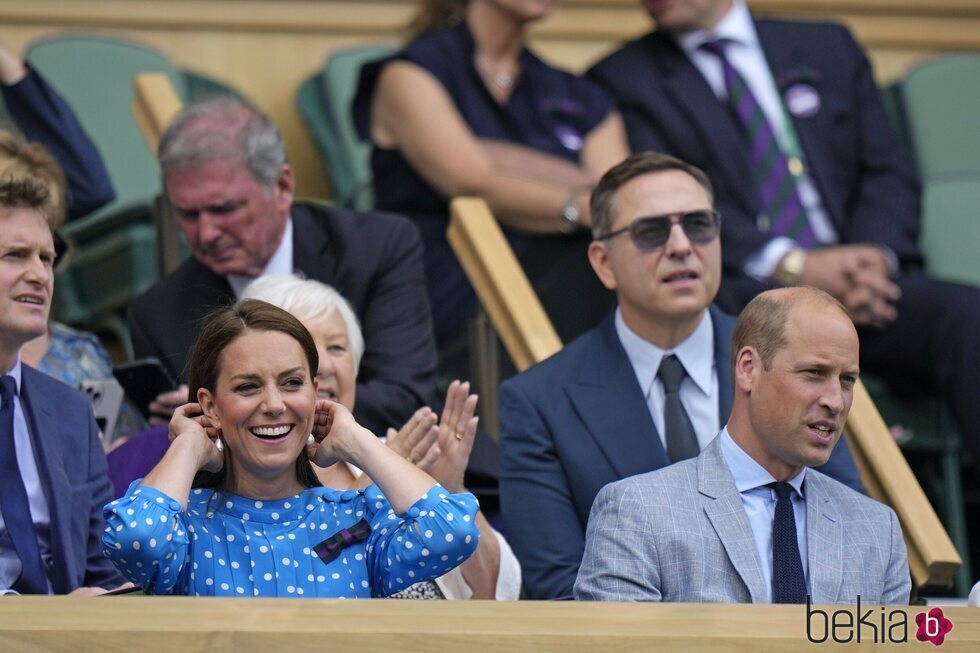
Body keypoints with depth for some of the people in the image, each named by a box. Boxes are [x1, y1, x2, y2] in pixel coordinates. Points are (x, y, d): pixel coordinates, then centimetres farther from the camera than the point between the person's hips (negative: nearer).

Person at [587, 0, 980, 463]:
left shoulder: (829, 48, 23)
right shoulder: (622, 80, 12)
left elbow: (888, 174, 14)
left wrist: (874, 257, -9)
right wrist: (793, 266, -16)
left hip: (862, 285, 4)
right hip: (742, 290, -3)